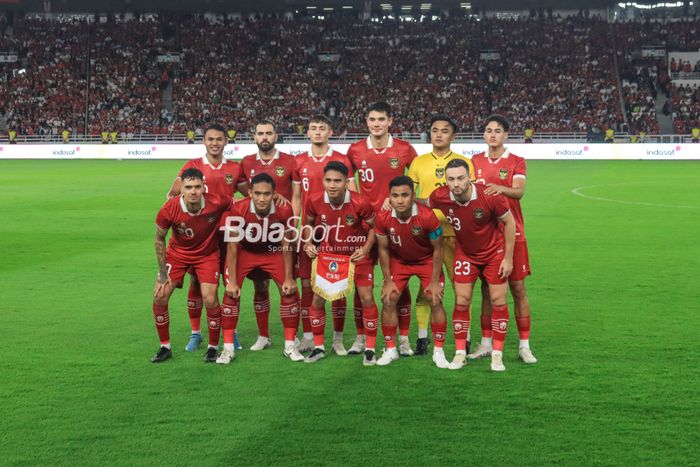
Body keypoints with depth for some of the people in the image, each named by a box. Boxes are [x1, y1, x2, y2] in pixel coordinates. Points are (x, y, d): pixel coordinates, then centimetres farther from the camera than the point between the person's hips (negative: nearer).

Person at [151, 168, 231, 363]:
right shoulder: (168, 210, -27)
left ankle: (213, 347, 10)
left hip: (207, 254, -1)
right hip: (177, 253, 1)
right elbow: (159, 239, -10)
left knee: (210, 299, -13)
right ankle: (165, 347, 13)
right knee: (160, 296, -6)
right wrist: (163, 274, -8)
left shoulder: (217, 203, -29)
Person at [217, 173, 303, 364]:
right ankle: (228, 348, -3)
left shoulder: (284, 210, -27)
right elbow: (232, 247, -20)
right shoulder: (237, 210, -31)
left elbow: (286, 246, -13)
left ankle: (290, 346, 6)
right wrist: (232, 281, -19)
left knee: (289, 291, -8)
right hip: (244, 252, -1)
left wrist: (289, 278, -10)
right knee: (231, 293, -14)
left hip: (273, 252, 1)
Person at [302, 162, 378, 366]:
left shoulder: (361, 203, -25)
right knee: (317, 298, 0)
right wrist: (308, 243, -12)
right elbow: (308, 224, 4)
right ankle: (318, 347, 17)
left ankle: (370, 349, 9)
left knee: (367, 297, -6)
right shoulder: (315, 202, -18)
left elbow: (373, 227, -7)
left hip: (356, 254, -2)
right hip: (327, 253, 2)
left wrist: (366, 248, -21)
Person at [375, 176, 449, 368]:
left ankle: (438, 351, 3)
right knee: (388, 300, -6)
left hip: (427, 260, -2)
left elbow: (438, 249, -18)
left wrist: (434, 281, -15)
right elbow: (383, 250, -9)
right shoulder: (383, 218, -26)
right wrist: (388, 281, -7)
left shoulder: (427, 216, -32)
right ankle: (390, 350, 9)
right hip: (398, 260, 2)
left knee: (435, 301, -11)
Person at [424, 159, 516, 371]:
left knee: (498, 301, -1)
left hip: (494, 252, -2)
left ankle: (497, 355, 9)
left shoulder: (489, 196, -29)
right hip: (464, 253, 2)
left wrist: (508, 258, -12)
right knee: (461, 301, -2)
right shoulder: (440, 197, -22)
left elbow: (509, 222, -13)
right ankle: (460, 353, 9)